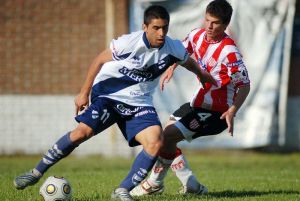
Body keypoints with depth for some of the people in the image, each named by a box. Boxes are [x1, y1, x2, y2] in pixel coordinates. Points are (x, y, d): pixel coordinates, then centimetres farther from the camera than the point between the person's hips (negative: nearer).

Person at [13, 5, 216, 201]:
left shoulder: (174, 49, -10)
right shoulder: (129, 43, -21)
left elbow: (190, 62, 14)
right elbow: (100, 60, -8)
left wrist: (205, 77, 32)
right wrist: (84, 92, -5)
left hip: (139, 103, 3)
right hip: (108, 94, -3)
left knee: (156, 143, -20)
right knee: (82, 132, -20)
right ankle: (36, 173, -5)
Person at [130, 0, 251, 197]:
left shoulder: (229, 52, -25)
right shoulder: (198, 35, -2)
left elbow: (245, 85, -22)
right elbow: (183, 50, 23)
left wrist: (232, 111, -34)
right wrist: (171, 69, 12)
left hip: (216, 112, -9)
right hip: (198, 103, 9)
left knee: (167, 136, -17)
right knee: (166, 137, 13)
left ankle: (155, 184, 3)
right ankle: (192, 185, 16)